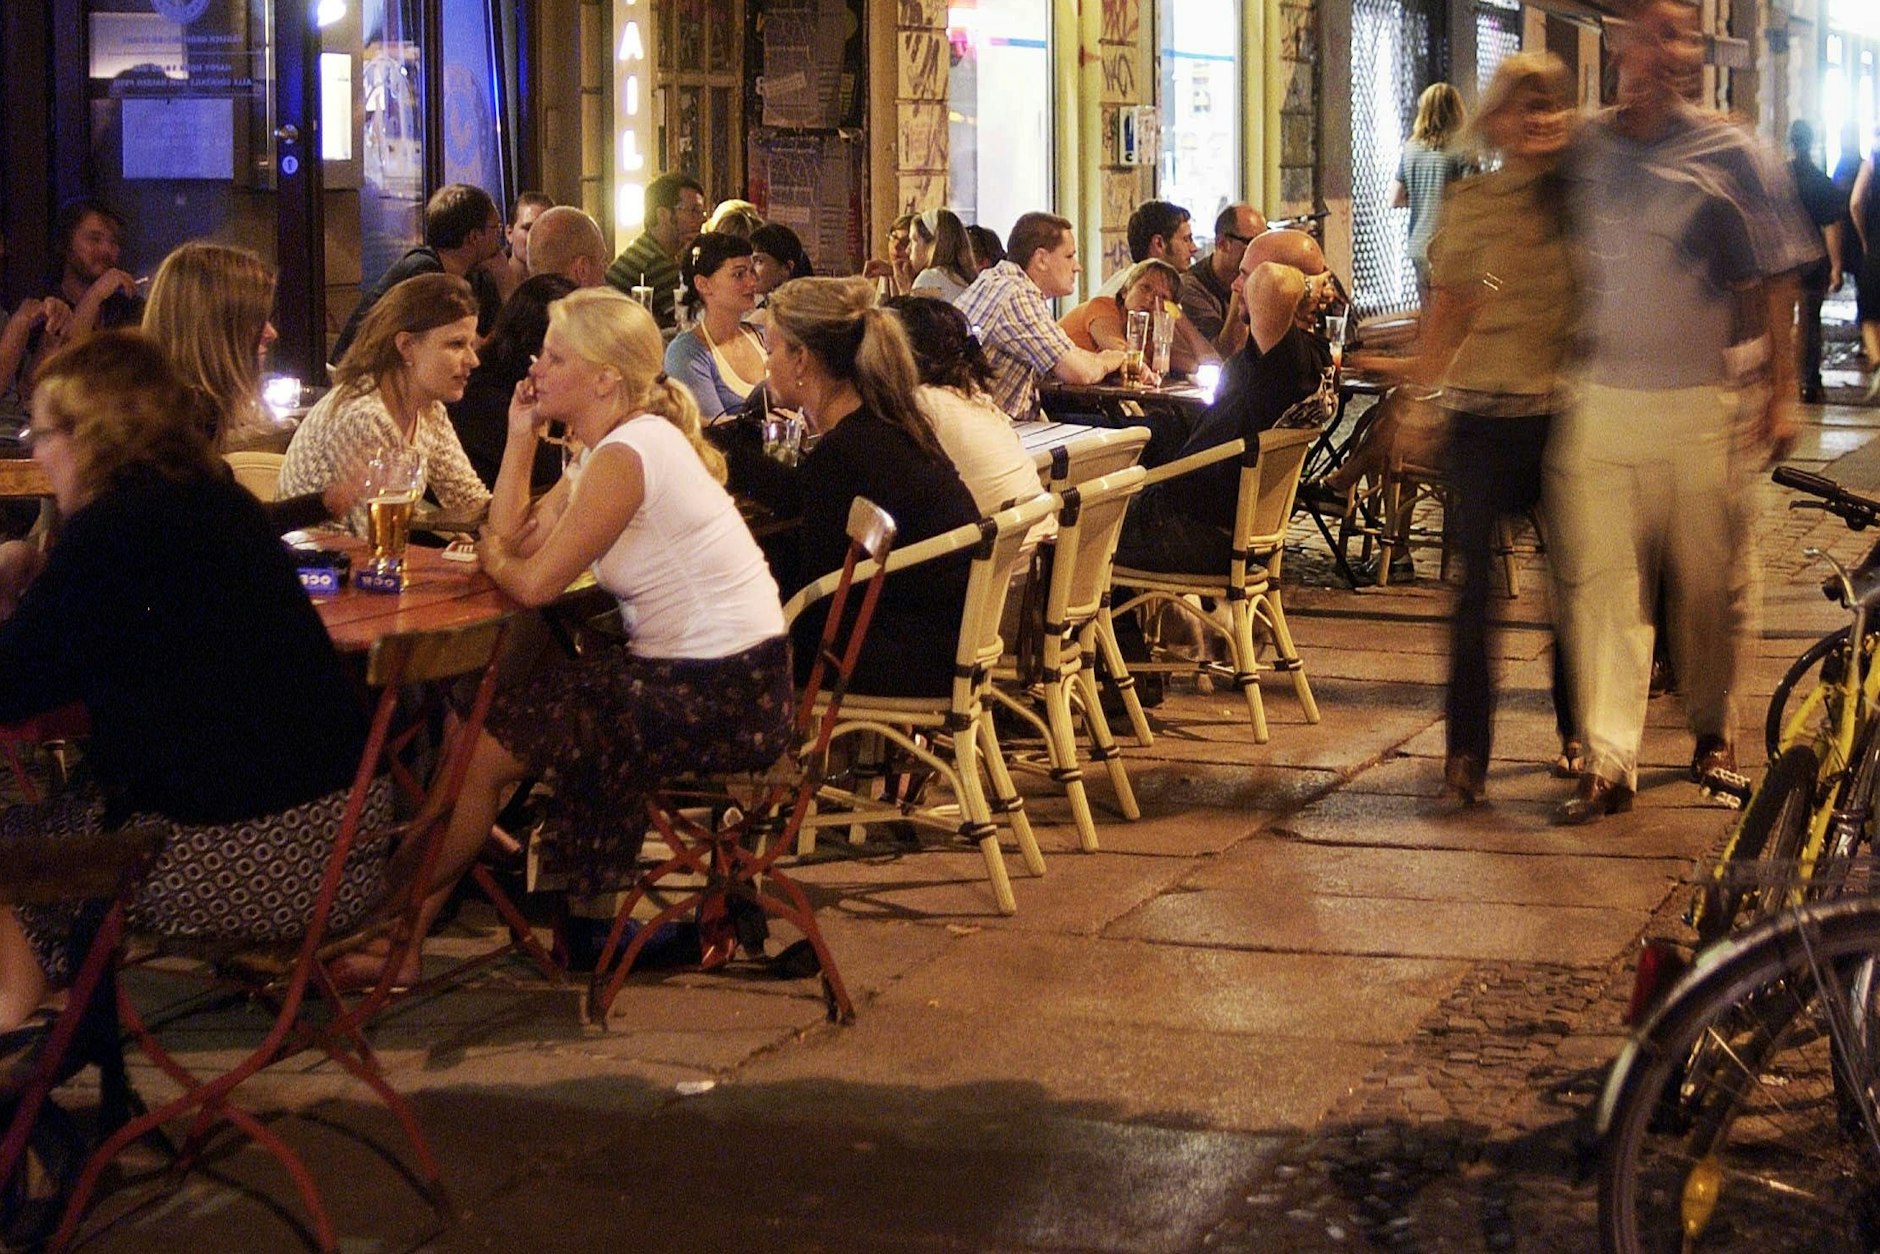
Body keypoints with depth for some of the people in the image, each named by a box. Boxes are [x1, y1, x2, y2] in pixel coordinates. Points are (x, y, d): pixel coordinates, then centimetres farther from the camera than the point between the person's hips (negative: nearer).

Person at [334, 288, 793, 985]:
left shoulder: (627, 454, -19)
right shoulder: (608, 449, 12)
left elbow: (534, 583, -20)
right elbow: (511, 541, 10)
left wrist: (493, 557, 2)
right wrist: (522, 437, 5)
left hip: (721, 697, -10)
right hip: (685, 673, 10)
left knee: (480, 749, -4)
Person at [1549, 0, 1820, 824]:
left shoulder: (1731, 154, 1)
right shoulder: (1581, 152, 8)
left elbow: (1774, 283, 1)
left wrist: (1780, 392, -5)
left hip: (1701, 406, -2)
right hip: (1598, 399, 2)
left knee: (1709, 584, 8)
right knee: (1599, 584, -4)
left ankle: (1712, 730, 27)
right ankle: (1607, 760, -3)